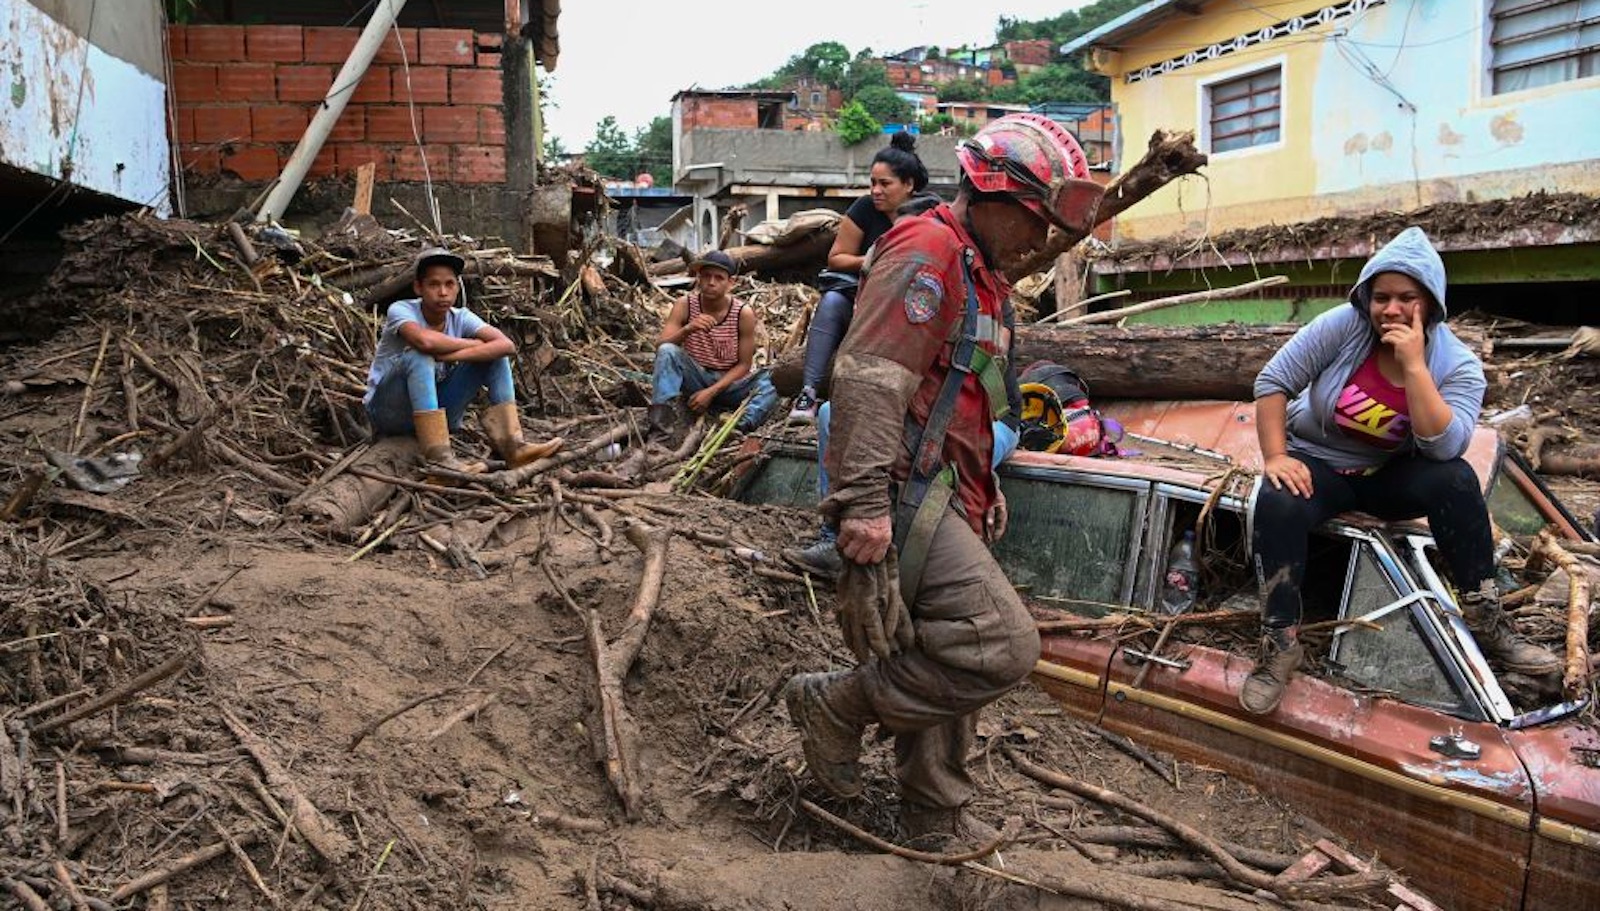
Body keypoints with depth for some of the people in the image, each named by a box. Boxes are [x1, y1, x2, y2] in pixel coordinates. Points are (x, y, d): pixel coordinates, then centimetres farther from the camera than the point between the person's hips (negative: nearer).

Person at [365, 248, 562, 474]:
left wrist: (452, 355, -31)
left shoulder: (461, 317, -5)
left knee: (493, 354, -8)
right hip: (389, 411, -4)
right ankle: (438, 456, -38)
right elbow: (424, 340, -40)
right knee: (418, 356, -33)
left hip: (435, 410, 5)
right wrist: (473, 344, -23)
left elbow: (506, 345, -22)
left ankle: (511, 445, -18)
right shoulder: (401, 310, -17)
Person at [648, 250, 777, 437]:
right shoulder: (685, 304, -10)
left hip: (730, 382, -1)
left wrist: (712, 392, -21)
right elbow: (660, 347, -17)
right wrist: (687, 329, -37)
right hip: (696, 378, 1)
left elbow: (744, 364, -11)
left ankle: (739, 426, -43)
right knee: (667, 352, -27)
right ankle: (661, 425, -37)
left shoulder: (743, 313, -14)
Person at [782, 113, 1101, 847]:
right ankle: (838, 703, -4)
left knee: (944, 669, 15)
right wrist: (865, 503, -29)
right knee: (1002, 646, -18)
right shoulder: (928, 252, -12)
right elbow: (868, 379, -23)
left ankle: (938, 823, 29)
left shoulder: (978, 271, 22)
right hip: (906, 497, -10)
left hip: (944, 500, 11)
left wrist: (983, 486, 30)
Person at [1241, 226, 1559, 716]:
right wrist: (1275, 457, -23)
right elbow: (1273, 381, -15)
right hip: (1318, 464, -2)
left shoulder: (1458, 365, -12)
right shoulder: (1343, 326, -17)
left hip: (1392, 473, 2)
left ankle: (1487, 624, -16)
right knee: (1277, 506, -34)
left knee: (1455, 479, -28)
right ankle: (1279, 643, -25)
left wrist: (1414, 366, -31)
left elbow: (1444, 448, -26)